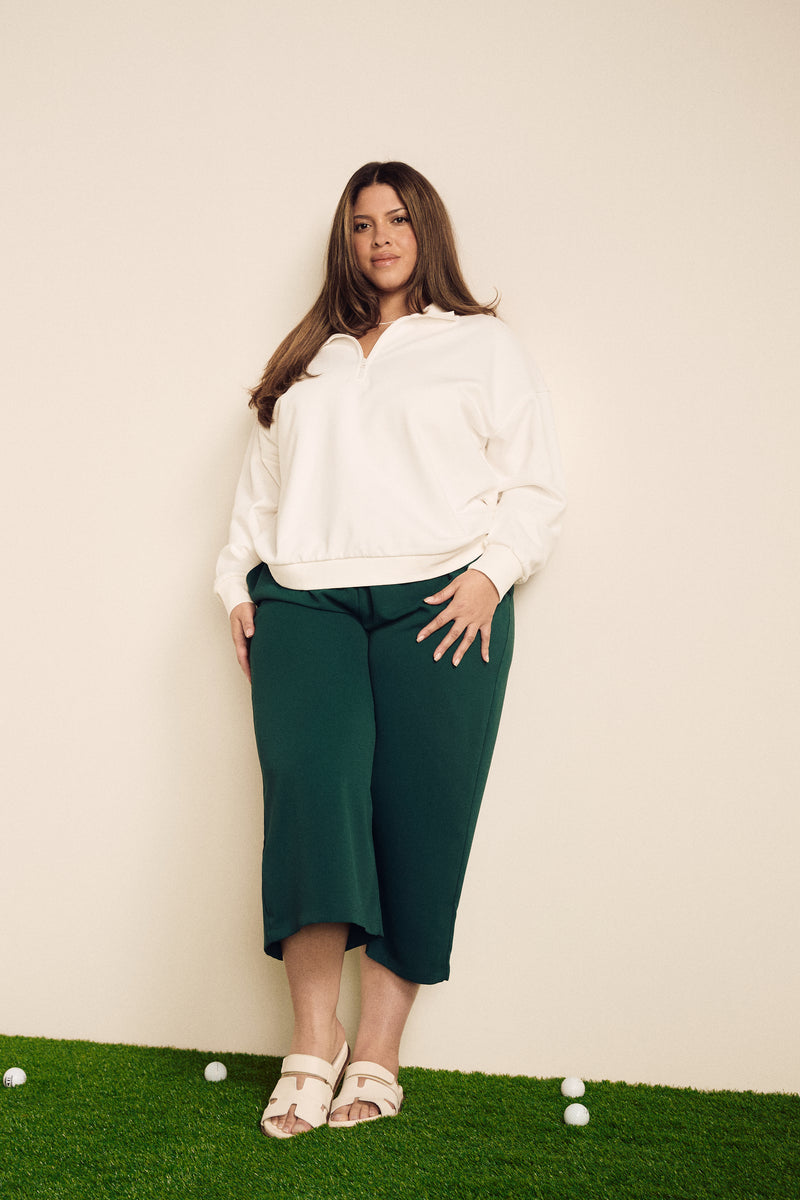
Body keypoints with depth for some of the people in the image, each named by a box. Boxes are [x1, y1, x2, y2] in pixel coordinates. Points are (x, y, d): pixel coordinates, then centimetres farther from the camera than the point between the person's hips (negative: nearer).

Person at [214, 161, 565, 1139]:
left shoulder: (483, 345, 15)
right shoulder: (306, 361, 26)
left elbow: (534, 486, 7)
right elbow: (259, 483, 24)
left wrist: (491, 572, -8)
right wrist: (238, 581, 11)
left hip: (439, 601, -2)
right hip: (305, 600, 2)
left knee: (416, 812, -9)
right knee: (309, 778, -19)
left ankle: (376, 1056, -3)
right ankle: (312, 1045, -16)